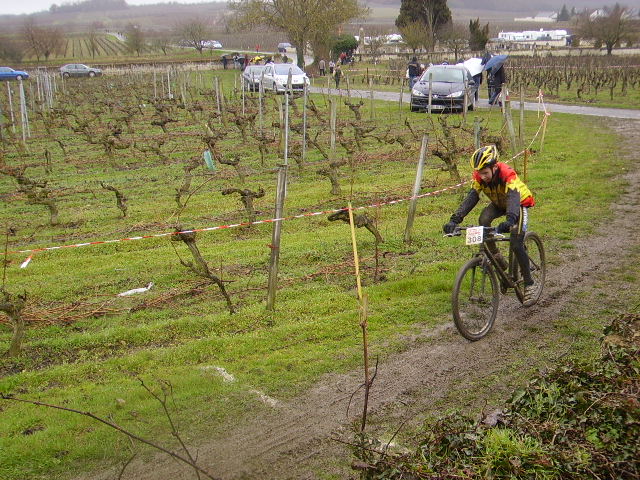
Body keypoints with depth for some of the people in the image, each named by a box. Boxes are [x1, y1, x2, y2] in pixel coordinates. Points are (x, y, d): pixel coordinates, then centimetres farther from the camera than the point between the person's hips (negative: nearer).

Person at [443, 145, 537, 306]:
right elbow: (471, 197, -29)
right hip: (499, 203, 5)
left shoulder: (507, 174, -37)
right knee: (483, 220, -27)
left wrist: (510, 220, -69)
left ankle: (529, 285, -2)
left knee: (516, 245, -18)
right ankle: (496, 257, -7)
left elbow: (513, 197, -50)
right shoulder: (480, 176, -22)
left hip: (520, 203, -5)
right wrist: (455, 219, -43)